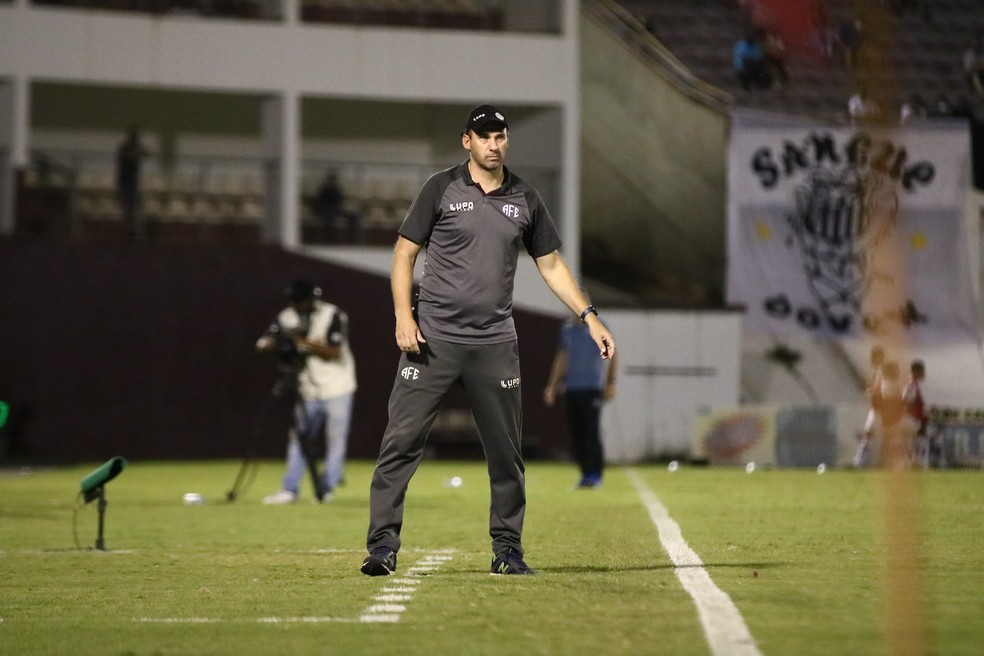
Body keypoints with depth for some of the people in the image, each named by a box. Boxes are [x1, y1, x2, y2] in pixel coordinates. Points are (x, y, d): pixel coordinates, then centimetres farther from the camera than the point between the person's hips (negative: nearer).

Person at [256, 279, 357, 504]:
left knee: (336, 440, -4)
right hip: (308, 391, 4)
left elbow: (335, 352, -21)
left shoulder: (332, 316, -13)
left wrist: (305, 342, -28)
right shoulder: (287, 318, 0)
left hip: (337, 389, -4)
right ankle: (289, 490, 5)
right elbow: (262, 345, -7)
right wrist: (277, 344, -29)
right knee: (299, 439, 3)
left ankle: (326, 488, 2)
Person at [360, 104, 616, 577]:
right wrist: (403, 316, -10)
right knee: (401, 440, -9)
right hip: (433, 339, -3)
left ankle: (507, 550, 15)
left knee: (507, 451, 5)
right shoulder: (441, 189, 1)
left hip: (494, 344, 3)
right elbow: (404, 253, 2)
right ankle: (383, 544, -7)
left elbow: (551, 264, 17)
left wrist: (589, 318, 7)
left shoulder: (525, 200, 10)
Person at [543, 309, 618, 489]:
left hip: (592, 388, -5)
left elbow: (611, 355, 0)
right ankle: (585, 473, 10)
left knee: (591, 431, -11)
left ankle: (595, 474, -9)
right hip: (571, 389, 5)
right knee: (576, 433, 3)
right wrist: (552, 386, 16)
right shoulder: (567, 329, 15)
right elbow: (561, 358, 20)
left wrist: (610, 383, -8)